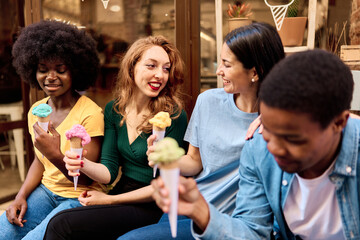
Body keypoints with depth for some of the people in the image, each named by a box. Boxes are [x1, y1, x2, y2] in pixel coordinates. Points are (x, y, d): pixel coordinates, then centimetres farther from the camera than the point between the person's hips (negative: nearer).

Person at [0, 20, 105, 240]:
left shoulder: (90, 113, -19)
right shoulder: (36, 111, 3)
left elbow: (88, 179, -16)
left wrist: (55, 155, -32)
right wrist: (21, 196, 0)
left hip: (79, 198, -5)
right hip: (46, 191, 6)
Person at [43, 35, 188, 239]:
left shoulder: (174, 115, -15)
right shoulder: (113, 110, 2)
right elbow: (109, 170, -1)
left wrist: (110, 200, -9)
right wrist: (83, 164, -23)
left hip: (153, 206, -5)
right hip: (123, 192, 5)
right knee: (58, 223, -19)